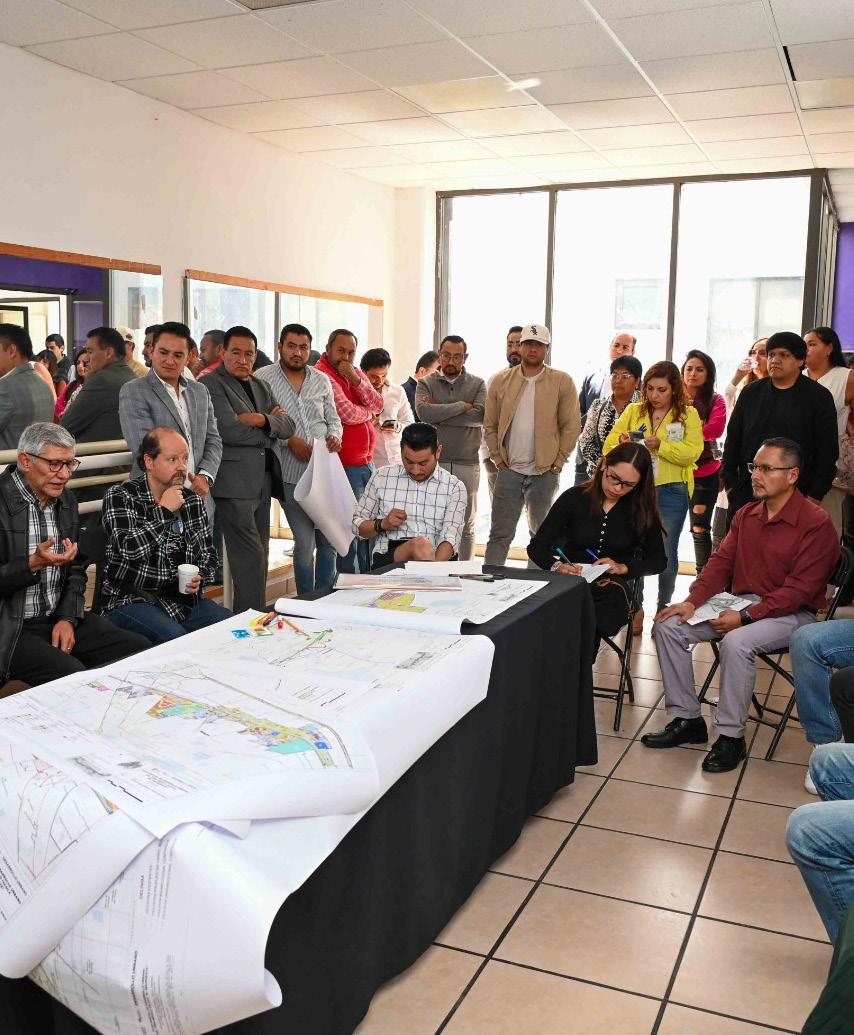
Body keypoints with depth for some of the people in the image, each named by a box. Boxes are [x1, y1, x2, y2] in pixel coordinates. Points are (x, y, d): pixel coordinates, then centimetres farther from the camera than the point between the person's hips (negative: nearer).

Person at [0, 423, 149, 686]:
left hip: (60, 619, 7)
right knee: (75, 676, -29)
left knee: (142, 649, -6)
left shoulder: (66, 500, 10)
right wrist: (33, 564, -27)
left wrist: (68, 617, 0)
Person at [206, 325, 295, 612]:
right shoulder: (211, 384, -5)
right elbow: (230, 430, -17)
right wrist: (271, 426, -4)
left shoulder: (261, 386, 19)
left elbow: (288, 425, 10)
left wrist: (262, 420, -10)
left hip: (263, 480, 8)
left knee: (259, 556, 11)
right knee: (251, 556, -11)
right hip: (234, 482, -8)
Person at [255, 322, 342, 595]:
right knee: (305, 542, -2)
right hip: (292, 474, -4)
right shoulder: (263, 379, -3)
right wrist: (288, 440, -15)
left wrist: (334, 436, -3)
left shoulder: (321, 380, 12)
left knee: (329, 539, 8)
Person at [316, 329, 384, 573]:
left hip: (367, 462, 8)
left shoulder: (356, 373, 14)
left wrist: (355, 379, -9)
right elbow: (348, 414, -19)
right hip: (345, 468, -8)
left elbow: (378, 405, 4)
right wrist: (369, 411, 2)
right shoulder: (322, 375, -11)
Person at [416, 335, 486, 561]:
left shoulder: (478, 384, 9)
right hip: (433, 463, -1)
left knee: (466, 525, 7)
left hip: (467, 464, 1)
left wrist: (439, 413, -9)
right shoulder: (426, 383, 8)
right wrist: (463, 406, -10)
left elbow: (480, 415, -9)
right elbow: (424, 411, -13)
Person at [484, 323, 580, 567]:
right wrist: (498, 459, 1)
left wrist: (557, 462, -6)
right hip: (509, 471, 1)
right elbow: (490, 425, 8)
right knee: (500, 533, 1)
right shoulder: (501, 380, 5)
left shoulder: (562, 382, 0)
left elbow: (571, 427, -1)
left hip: (545, 472, -1)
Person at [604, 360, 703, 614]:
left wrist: (660, 445, -23)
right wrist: (622, 442, -20)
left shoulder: (688, 414, 1)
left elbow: (692, 453, -12)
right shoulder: (633, 411, 7)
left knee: (667, 552, 7)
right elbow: (609, 445, 2)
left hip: (671, 491, -2)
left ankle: (663, 608, 23)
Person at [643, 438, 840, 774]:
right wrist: (692, 601, -9)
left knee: (737, 642, -36)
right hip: (740, 604, 7)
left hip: (791, 614, -7)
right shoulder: (746, 515, 9)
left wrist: (746, 616, -24)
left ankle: (731, 737, -19)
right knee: (668, 625, -10)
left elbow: (798, 590, -18)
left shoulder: (816, 524, -13)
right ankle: (687, 719, -1)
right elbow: (720, 562, 8)